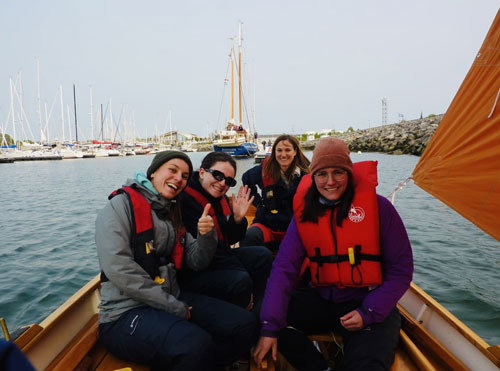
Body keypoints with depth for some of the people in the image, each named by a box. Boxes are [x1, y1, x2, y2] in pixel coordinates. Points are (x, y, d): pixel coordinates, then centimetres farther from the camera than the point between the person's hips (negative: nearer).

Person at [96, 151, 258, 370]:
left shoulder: (172, 213, 15)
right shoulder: (122, 205, -7)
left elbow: (196, 263, 10)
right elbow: (119, 270, -19)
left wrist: (206, 235, -13)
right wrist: (176, 308, -15)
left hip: (172, 299, 8)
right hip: (127, 311, -7)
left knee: (245, 326, -8)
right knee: (196, 345, -35)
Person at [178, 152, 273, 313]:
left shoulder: (220, 197, 6)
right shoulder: (185, 200, -21)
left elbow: (230, 240, 10)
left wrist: (238, 219, -12)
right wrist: (242, 270, -18)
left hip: (216, 259, 9)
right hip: (191, 274, -9)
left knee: (262, 255, -2)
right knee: (240, 280, -30)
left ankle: (257, 312, 6)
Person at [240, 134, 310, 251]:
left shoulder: (304, 174, -1)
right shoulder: (265, 170, -1)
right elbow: (246, 179, 19)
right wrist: (258, 201, 9)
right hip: (267, 225, 0)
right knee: (250, 237, -33)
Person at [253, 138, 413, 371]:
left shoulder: (377, 206, -11)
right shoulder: (304, 212, -2)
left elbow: (400, 269, -5)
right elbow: (284, 267, -8)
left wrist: (369, 313, -15)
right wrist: (270, 327, -17)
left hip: (370, 304, -4)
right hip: (321, 300, 4)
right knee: (263, 314, -13)